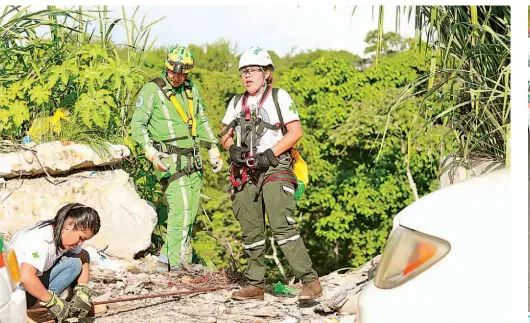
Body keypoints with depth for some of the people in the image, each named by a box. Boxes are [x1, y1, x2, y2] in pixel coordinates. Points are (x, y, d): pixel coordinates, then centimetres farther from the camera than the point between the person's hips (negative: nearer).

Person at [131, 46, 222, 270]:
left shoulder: (191, 89, 14)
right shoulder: (152, 90, -5)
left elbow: (202, 121, 24)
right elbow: (138, 123, -8)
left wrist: (212, 149, 17)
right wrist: (150, 150, -22)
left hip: (194, 162, 7)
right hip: (171, 161, -7)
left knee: (189, 214, 7)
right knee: (181, 211, -16)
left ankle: (166, 259, 16)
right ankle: (177, 265, -12)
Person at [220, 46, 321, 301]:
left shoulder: (279, 96, 2)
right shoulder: (237, 103, 17)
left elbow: (295, 131, -4)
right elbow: (225, 134, 18)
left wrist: (270, 154, -14)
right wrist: (233, 149, -5)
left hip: (275, 170, -5)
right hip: (245, 173, 6)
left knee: (282, 226, -19)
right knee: (251, 232, 6)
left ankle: (310, 281, -18)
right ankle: (255, 285, 16)